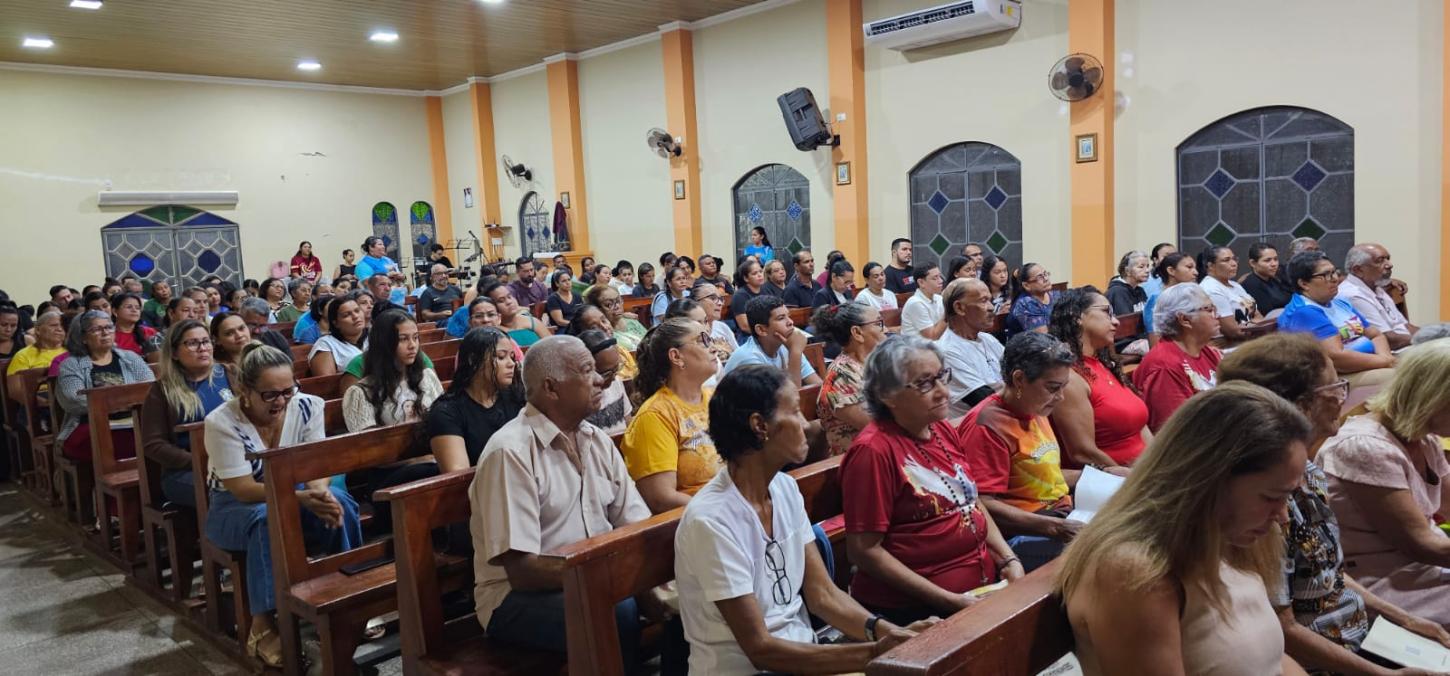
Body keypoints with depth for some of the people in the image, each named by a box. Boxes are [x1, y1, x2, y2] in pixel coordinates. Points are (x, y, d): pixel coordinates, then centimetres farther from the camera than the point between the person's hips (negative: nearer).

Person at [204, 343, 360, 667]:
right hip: (234, 507, -3)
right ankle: (262, 625, -28)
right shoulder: (222, 423, -24)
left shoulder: (306, 407, -12)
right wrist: (301, 498, -38)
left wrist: (321, 493, -36)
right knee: (268, 520, -37)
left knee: (340, 503, -27)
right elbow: (244, 490, -25)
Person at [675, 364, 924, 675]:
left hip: (802, 650, 7)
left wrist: (883, 630, -15)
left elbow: (823, 594, 3)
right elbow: (760, 649, -20)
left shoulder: (786, 488, 1)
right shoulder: (711, 520, -22)